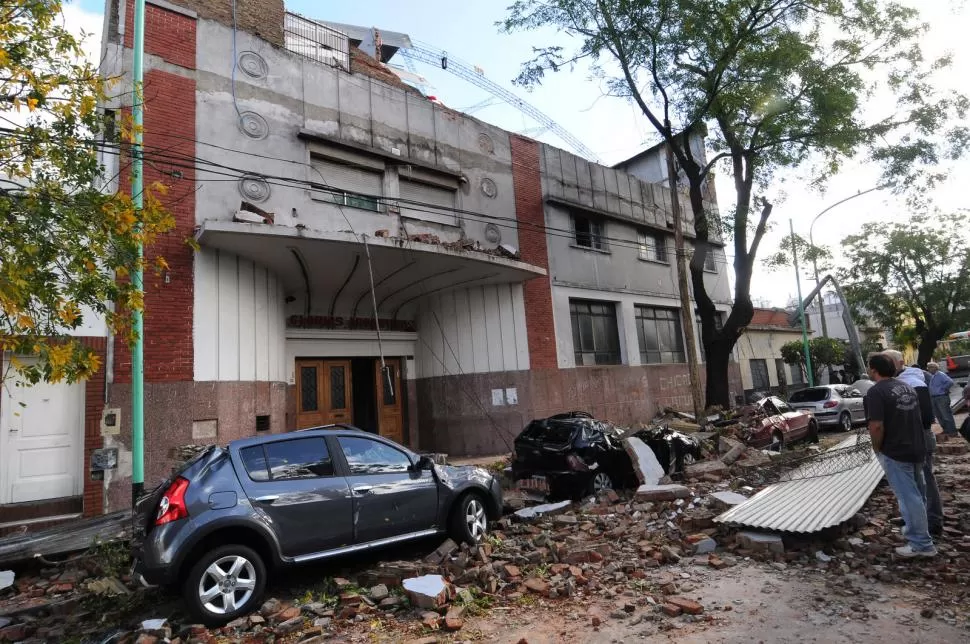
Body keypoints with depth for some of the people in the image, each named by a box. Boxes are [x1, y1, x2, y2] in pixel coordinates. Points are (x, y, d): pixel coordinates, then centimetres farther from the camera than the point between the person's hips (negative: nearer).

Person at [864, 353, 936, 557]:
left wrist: (876, 448, -9)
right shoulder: (907, 387, 10)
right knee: (916, 495, 21)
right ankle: (916, 533, 34)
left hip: (895, 452, -9)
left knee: (909, 498, 0)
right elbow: (916, 417, 19)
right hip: (916, 448, 9)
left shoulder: (876, 391, -19)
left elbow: (877, 426, -25)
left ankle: (922, 544, 7)